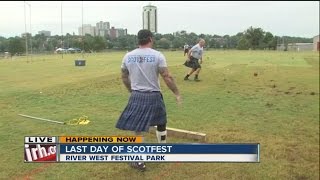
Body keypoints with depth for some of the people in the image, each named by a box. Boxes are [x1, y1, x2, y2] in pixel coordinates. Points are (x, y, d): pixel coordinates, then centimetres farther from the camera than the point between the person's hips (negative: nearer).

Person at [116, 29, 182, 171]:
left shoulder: (128, 56, 2)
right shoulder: (157, 55, -9)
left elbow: (124, 78, 12)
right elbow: (167, 77, -11)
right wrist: (177, 93, 0)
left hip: (136, 96, 2)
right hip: (153, 96, -1)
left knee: (138, 129, 8)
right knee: (161, 124, 23)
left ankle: (140, 162, 12)